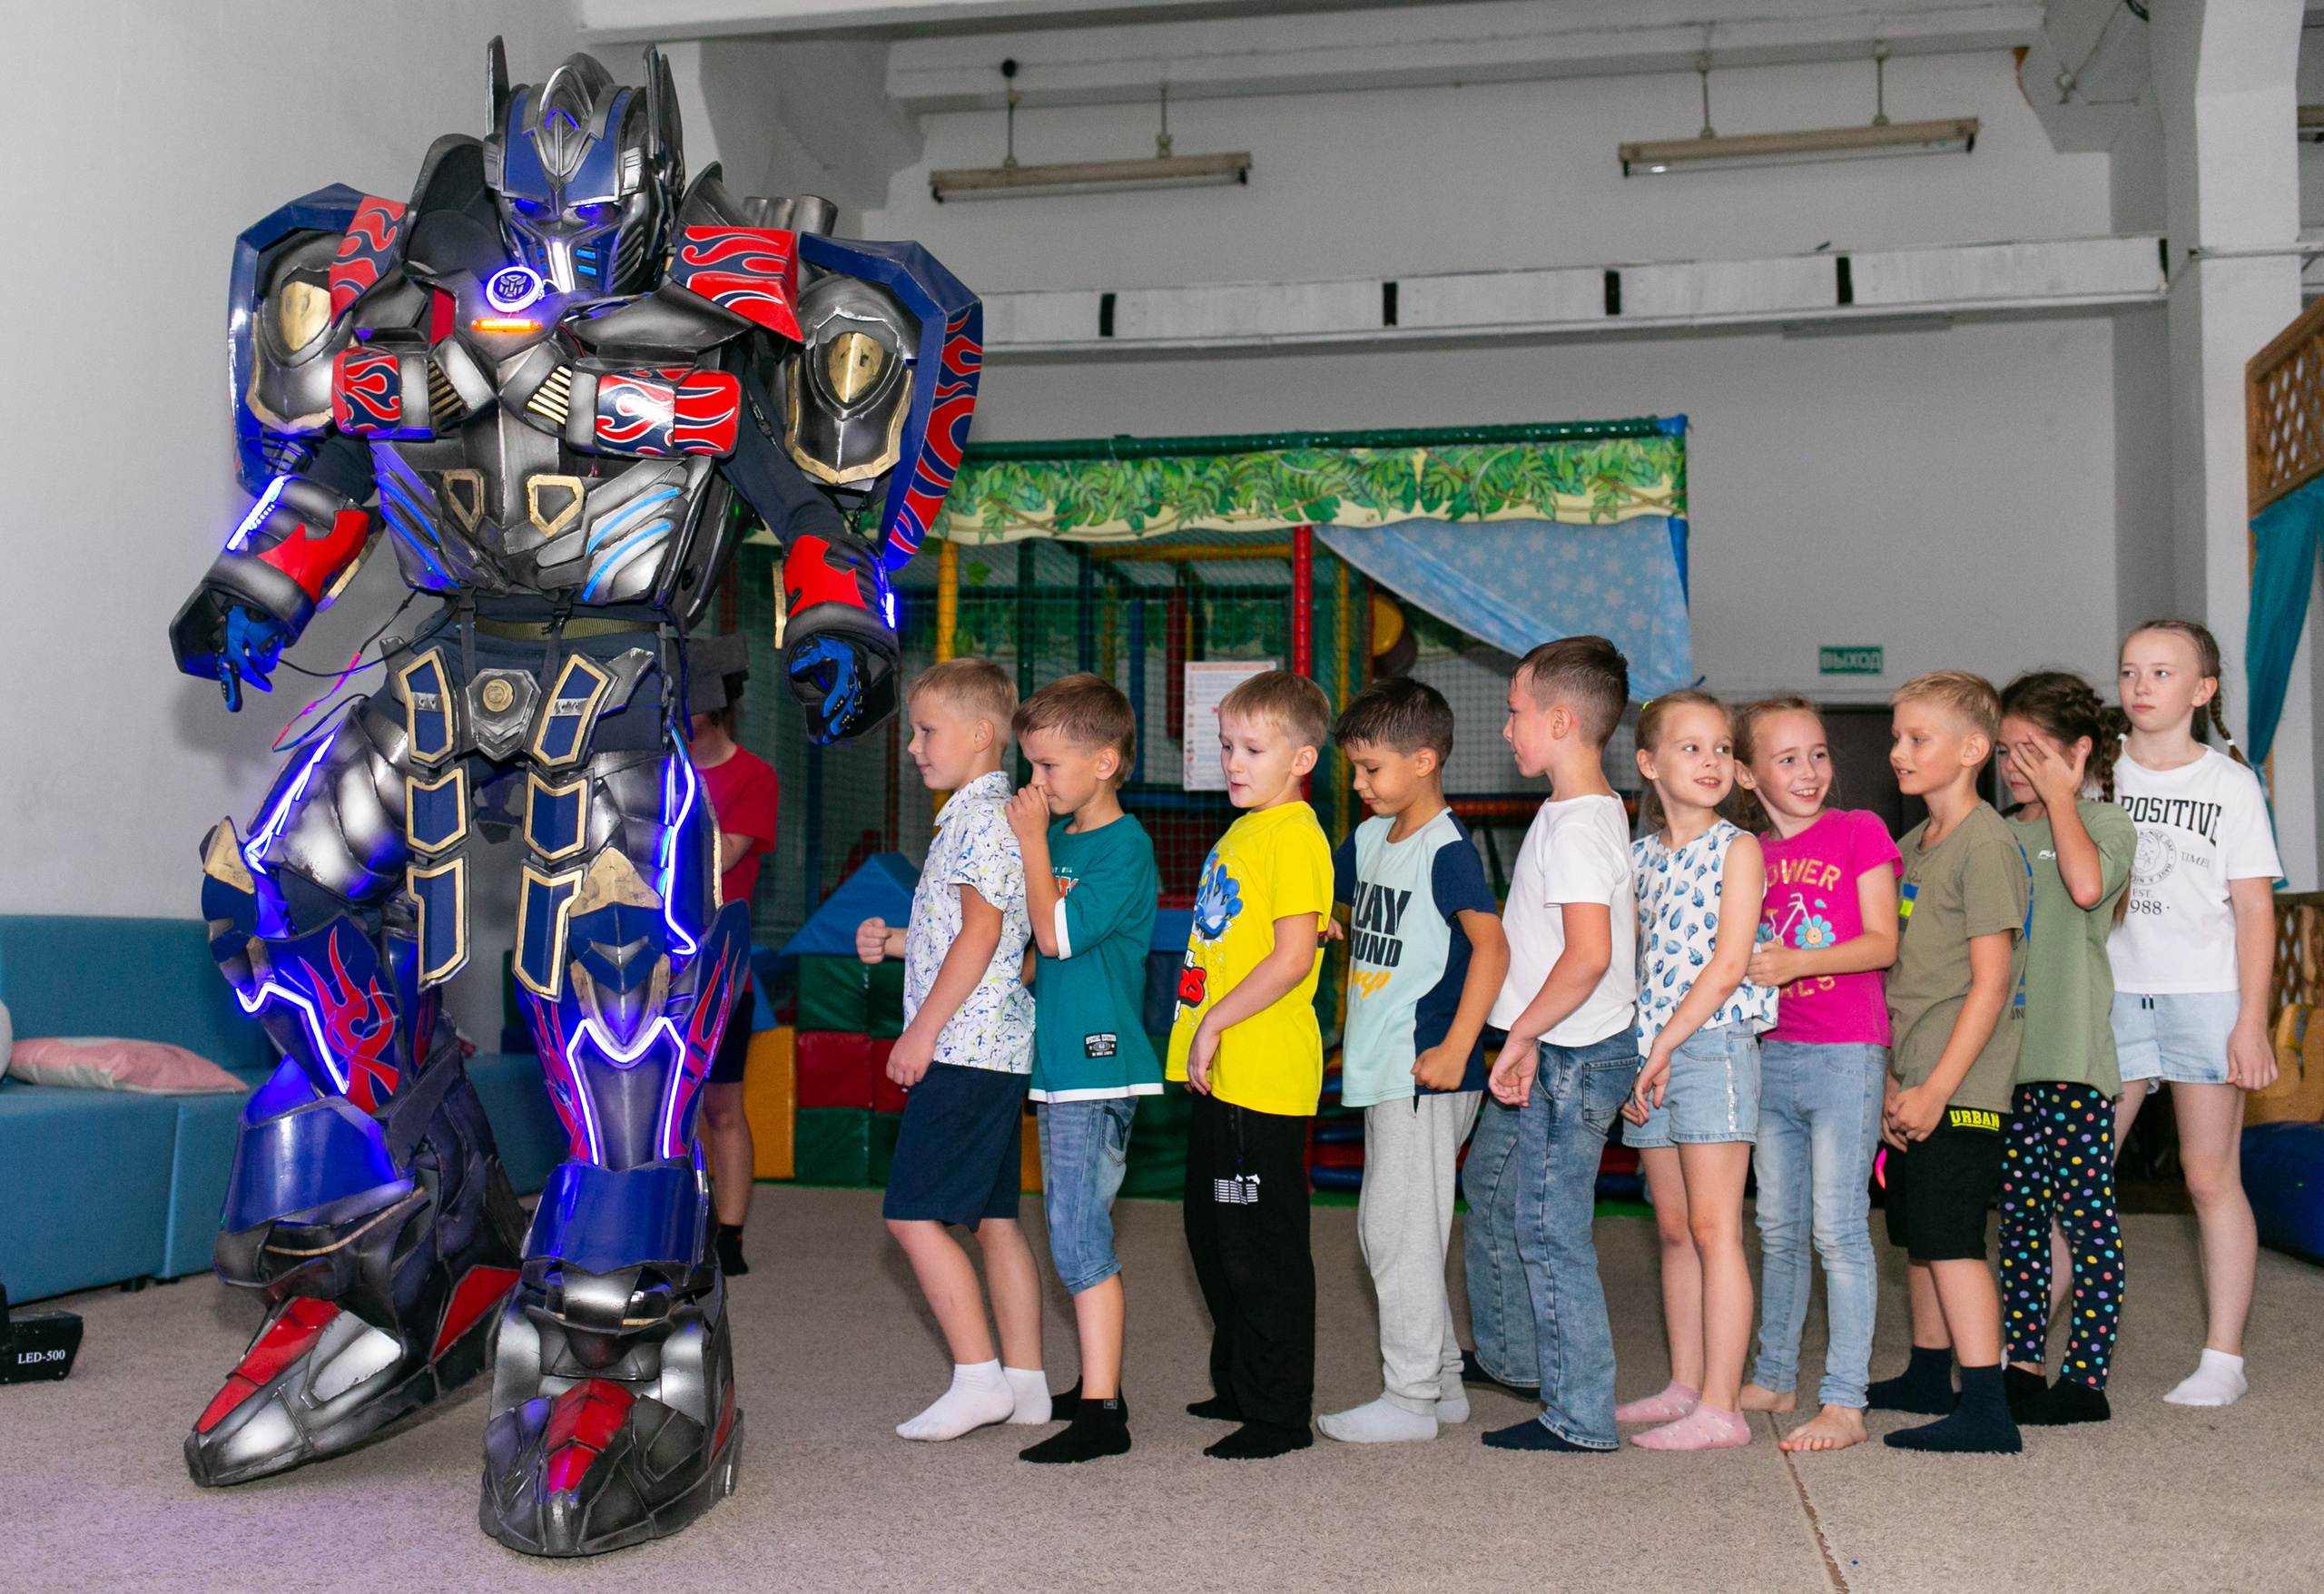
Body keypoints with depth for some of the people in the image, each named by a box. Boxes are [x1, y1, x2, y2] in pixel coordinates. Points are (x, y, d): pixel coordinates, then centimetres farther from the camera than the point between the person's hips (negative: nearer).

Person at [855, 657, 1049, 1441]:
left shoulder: (984, 817, -13)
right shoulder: (977, 816, 18)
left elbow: (982, 934, -20)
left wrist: (924, 1029, -18)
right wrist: (894, 941, 12)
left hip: (965, 1046, -10)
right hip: (997, 1051, 10)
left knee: (913, 1213, -7)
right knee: (992, 1216, 12)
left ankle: (978, 1378, -4)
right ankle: (1025, 1382, 17)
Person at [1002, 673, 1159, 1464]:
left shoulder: (1124, 846, -12)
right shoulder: (1059, 838, 13)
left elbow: (1056, 932, -20)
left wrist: (1032, 842, -12)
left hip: (1098, 1066, -9)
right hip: (1060, 1062, 9)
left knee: (1079, 1236, -10)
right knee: (1075, 1234, 15)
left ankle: (1101, 1413, -6)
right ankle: (1098, 1385, 26)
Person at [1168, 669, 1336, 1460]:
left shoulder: (1293, 836, -14)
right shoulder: (1241, 831, 16)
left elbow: (1292, 957, -22)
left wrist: (1216, 1022, -18)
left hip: (1265, 1075, -10)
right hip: (1219, 1073, 10)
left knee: (1262, 1246, -2)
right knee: (1214, 1237, 19)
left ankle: (1280, 1415, 9)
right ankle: (1238, 1387, 33)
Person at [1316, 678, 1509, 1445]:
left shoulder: (1447, 849, -14)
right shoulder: (1370, 838, 12)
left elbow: (1491, 949, -21)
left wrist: (1456, 1049, -24)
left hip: (1425, 1072, -10)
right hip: (1381, 1067, 10)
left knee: (1402, 1229, -4)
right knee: (1384, 1228, 16)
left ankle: (1410, 1398, 7)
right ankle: (1442, 1379, 27)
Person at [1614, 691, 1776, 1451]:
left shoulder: (1736, 849, -5)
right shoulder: (1639, 857, 13)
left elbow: (1729, 963, -13)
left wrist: (1665, 1045, -16)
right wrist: (1634, 1053, 4)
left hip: (1714, 1046, -6)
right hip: (1651, 1052, 6)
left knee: (1713, 1230, -5)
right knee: (1675, 1231, 12)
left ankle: (1720, 1407, -2)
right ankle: (1684, 1387, 21)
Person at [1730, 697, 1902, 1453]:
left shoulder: (1858, 831, -2)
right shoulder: (1750, 853, 11)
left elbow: (1883, 942, -8)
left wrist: (1797, 962, -19)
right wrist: (1750, 967, -4)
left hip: (1846, 1053, -5)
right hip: (1771, 1052, 5)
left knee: (1838, 1229, -6)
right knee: (1778, 1229, 14)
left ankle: (1845, 1403, -2)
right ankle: (1773, 1376, 26)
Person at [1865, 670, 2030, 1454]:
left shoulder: (1986, 844, -13)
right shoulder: (1908, 847, 15)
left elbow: (1989, 982, -17)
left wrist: (1937, 1087, -19)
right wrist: (1889, 1077, 11)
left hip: (1959, 1086, -9)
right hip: (1910, 1082, 9)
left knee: (1949, 1237, -10)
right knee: (1918, 1233, 18)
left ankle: (1985, 1410, -7)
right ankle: (1929, 1375, 32)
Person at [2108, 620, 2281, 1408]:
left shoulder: (2230, 785, 2)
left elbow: (2255, 910, 0)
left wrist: (2252, 1022, -7)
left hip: (2205, 997, -2)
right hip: (2113, 994, 2)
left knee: (2212, 1179, 3)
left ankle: (2223, 1359, 12)